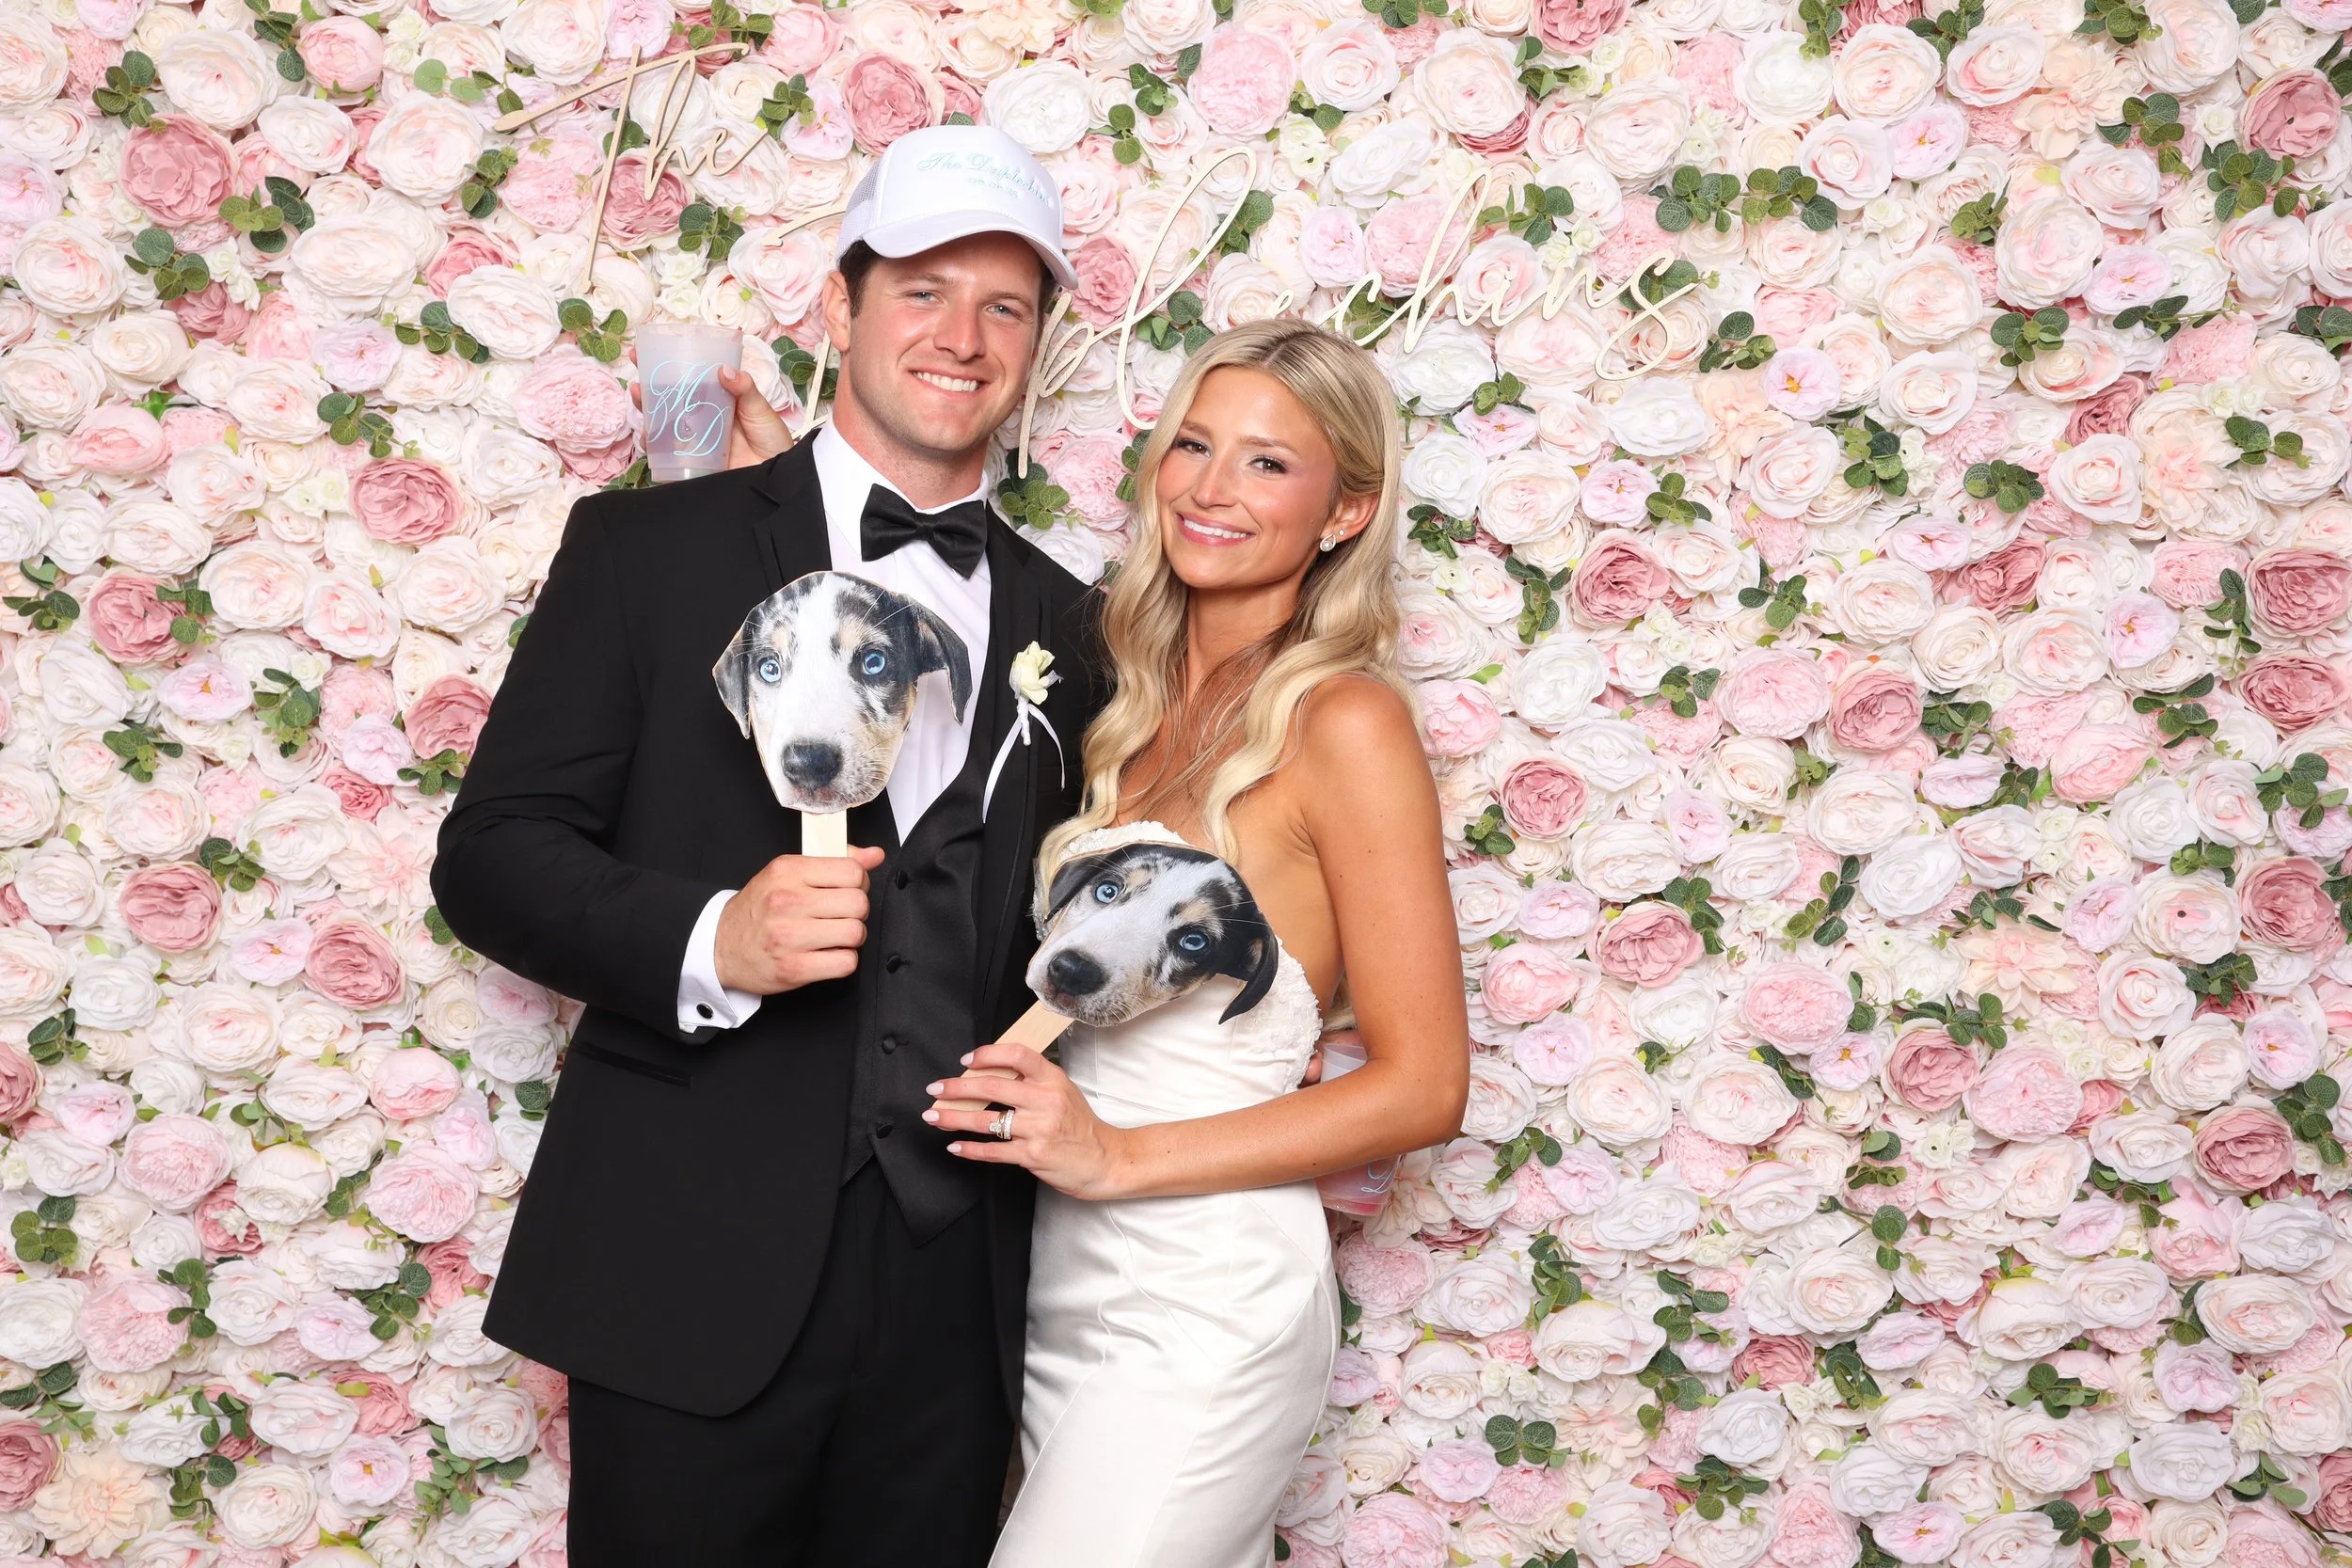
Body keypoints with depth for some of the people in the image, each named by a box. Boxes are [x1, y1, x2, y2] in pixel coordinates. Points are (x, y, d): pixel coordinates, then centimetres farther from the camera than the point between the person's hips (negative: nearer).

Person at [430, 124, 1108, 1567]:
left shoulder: (1067, 625, 10)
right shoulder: (652, 548, 0)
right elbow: (492, 855, -4)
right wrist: (712, 940, -20)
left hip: (955, 1293, 3)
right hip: (696, 1276, -3)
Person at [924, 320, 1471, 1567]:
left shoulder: (1344, 722, -13)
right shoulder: (1139, 700, 7)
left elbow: (1422, 1087, -12)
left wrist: (1121, 1155, -18)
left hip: (1200, 1311, -6)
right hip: (1061, 1282, 6)